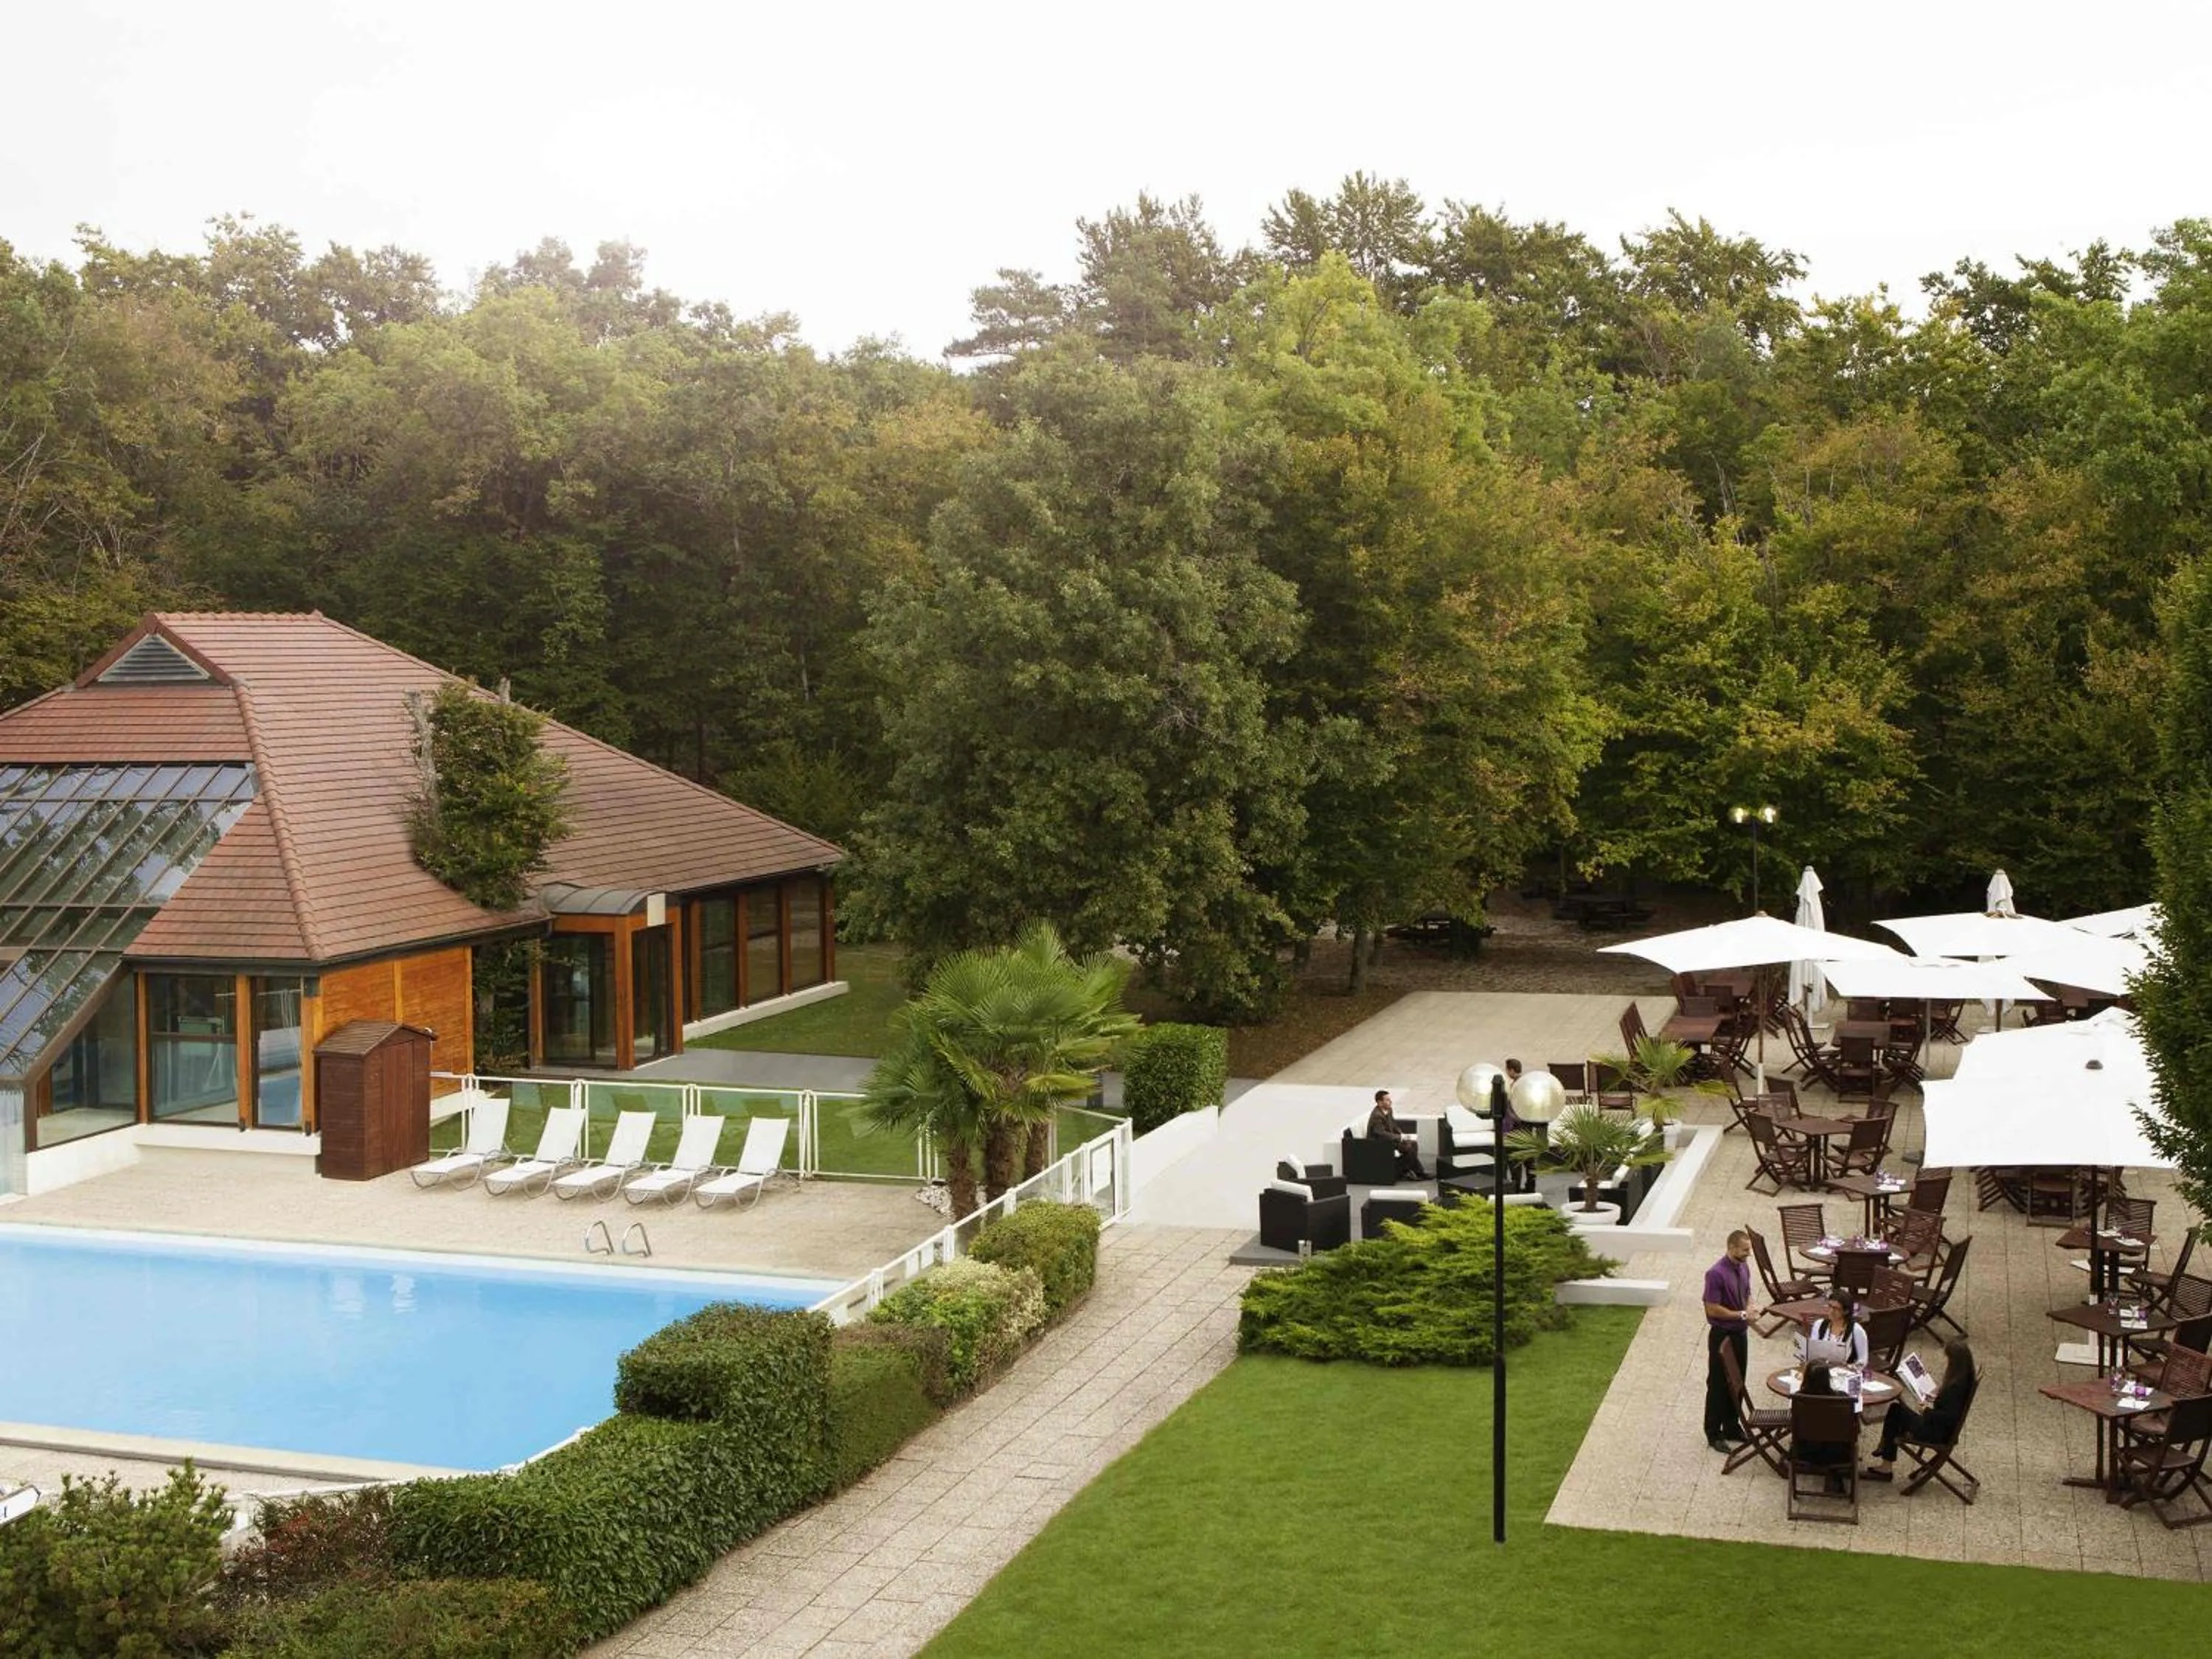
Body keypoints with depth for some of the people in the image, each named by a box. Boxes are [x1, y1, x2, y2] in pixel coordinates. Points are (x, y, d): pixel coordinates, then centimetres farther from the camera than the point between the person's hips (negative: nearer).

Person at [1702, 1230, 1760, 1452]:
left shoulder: (1744, 1268, 1)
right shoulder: (1716, 1274, -23)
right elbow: (1713, 1309, -22)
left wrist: (1749, 1310, -5)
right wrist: (1742, 1315, -21)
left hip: (1740, 1333, 8)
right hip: (1722, 1336, -8)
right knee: (1718, 1384, 4)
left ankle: (1732, 1427, 34)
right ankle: (1714, 1434, 15)